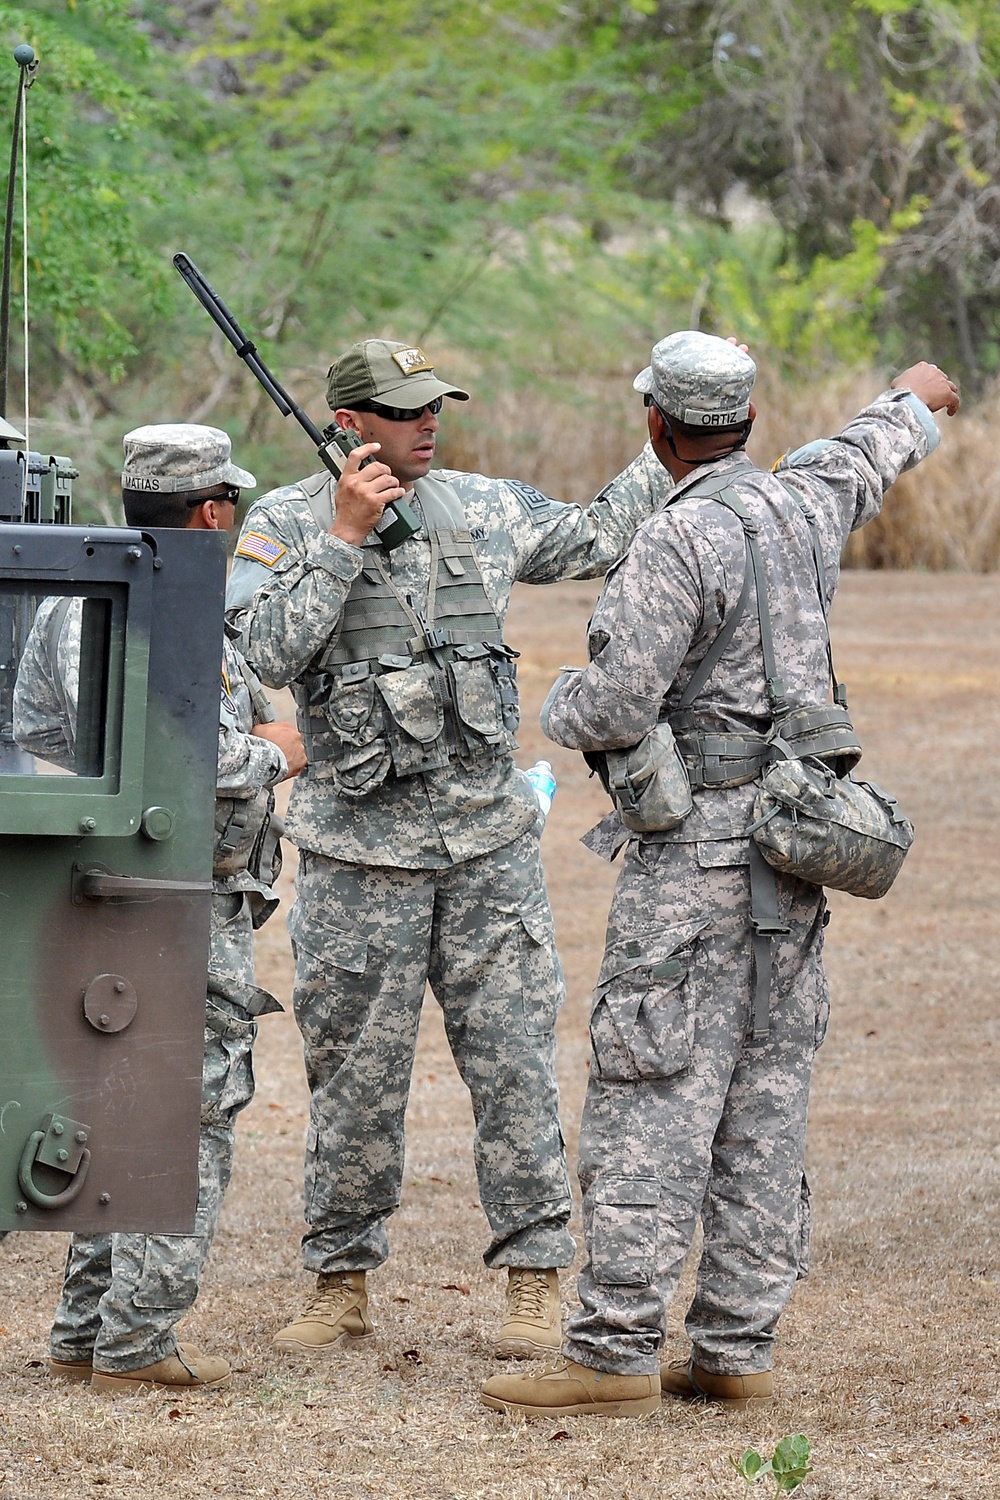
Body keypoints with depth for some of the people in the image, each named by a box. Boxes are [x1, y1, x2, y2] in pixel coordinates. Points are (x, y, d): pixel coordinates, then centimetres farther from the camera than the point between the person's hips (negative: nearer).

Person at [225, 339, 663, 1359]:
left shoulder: (484, 509, 7)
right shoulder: (285, 526, -3)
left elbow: (596, 535, 21)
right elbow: (271, 653, -16)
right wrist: (345, 536, -18)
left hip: (487, 840, 2)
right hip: (359, 848, -2)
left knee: (514, 1063, 0)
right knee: (355, 1076, 4)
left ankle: (534, 1284, 5)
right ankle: (341, 1286, 15)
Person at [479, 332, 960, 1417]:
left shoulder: (680, 540, -16)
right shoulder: (803, 506, 8)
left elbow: (614, 709, -20)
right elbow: (865, 458, 32)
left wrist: (557, 706, 4)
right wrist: (913, 401, 55)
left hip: (697, 850, -8)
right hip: (791, 846, 8)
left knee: (653, 1102, -8)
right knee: (764, 1104, 9)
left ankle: (613, 1356, -10)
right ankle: (736, 1351, 11)